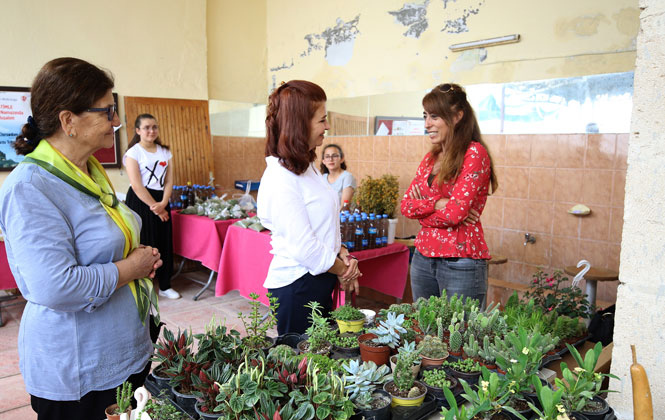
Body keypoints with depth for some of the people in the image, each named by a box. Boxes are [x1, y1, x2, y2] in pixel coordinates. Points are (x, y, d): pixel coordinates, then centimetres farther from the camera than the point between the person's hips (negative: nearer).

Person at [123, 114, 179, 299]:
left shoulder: (165, 152, 11)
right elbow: (137, 185, -12)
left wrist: (163, 204, -9)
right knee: (143, 244, -2)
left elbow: (169, 181, 7)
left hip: (161, 202, 5)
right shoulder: (133, 152, -5)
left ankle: (165, 286, 21)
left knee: (164, 243, 8)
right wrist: (155, 207, -13)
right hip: (140, 201, -5)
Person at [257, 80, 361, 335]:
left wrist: (342, 254, -1)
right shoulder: (281, 180, -22)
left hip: (320, 281, 9)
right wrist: (344, 269, -8)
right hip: (297, 286, -9)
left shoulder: (306, 167, 9)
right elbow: (304, 248, -23)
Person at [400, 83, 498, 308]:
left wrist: (422, 207, -4)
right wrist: (437, 203, -11)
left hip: (461, 263, -7)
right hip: (423, 258, 7)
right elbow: (406, 204, 5)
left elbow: (455, 213, -19)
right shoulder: (431, 157, 11)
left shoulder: (474, 153, -11)